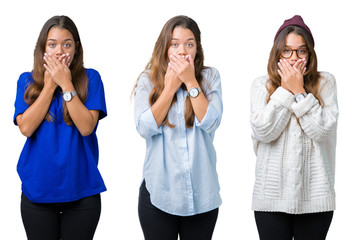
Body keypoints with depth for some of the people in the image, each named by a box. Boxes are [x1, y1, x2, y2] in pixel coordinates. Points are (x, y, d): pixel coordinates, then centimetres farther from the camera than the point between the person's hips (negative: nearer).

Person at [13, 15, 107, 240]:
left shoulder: (90, 78, -1)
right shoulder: (27, 81, 3)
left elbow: (86, 127, -13)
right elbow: (26, 127, -10)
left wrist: (66, 84, -15)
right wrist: (50, 85, -10)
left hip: (81, 189, -1)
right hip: (38, 188, 1)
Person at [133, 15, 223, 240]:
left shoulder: (210, 77, 1)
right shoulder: (148, 79, 1)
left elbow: (210, 123, -12)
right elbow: (145, 128, -11)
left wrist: (190, 81, -14)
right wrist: (170, 87, -11)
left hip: (202, 193, 1)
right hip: (158, 191, 0)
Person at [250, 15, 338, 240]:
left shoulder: (325, 83, 2)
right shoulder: (261, 85, 4)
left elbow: (323, 130, -11)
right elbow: (263, 132, -10)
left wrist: (299, 91, -11)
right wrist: (285, 90, -10)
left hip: (315, 195, 0)